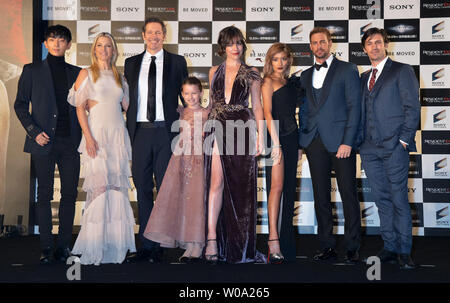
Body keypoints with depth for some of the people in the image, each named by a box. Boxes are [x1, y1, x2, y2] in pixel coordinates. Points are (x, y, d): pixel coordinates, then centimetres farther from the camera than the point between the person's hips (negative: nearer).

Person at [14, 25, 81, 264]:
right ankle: (46, 247, 7)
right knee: (44, 195, 1)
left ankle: (63, 245, 10)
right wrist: (34, 131, -7)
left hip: (70, 142, 2)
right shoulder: (32, 71, 7)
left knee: (69, 194, 2)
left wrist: (81, 136, 3)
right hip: (44, 141, -2)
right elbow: (20, 105, 5)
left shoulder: (77, 73, 13)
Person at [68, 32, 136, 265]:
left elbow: (126, 105, 14)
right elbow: (80, 108, -3)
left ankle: (115, 242, 7)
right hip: (97, 132, -4)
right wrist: (88, 137, -12)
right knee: (99, 186, -10)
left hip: (118, 134, 4)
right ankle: (95, 246, -5)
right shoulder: (86, 73, 5)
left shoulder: (118, 76, 17)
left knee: (118, 186, 1)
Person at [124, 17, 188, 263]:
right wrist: (128, 131, 6)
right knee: (143, 189, 5)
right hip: (140, 132, 2)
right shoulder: (131, 63, 13)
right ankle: (146, 245, 12)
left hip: (166, 132, -2)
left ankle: (161, 245, 6)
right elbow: (127, 98, 13)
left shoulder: (177, 62, 7)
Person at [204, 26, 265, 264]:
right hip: (218, 130, 2)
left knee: (241, 186, 2)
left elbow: (257, 105, 6)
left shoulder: (251, 73, 8)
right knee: (216, 182, -8)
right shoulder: (214, 72, 14)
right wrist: (210, 128, 10)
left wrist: (260, 135, -3)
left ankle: (240, 244, 13)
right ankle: (212, 238, -10)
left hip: (242, 129, -1)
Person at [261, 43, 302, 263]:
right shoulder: (268, 82, -1)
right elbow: (267, 112, -12)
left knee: (290, 189, 7)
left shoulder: (291, 83, 19)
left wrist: (299, 143, 16)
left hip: (291, 137, 7)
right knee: (277, 186, -15)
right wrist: (275, 142, -21)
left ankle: (287, 238, 13)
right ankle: (273, 239, -17)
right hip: (275, 137, -7)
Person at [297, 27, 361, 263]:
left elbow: (354, 107, -3)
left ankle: (352, 247, 7)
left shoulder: (347, 70, 3)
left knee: (348, 195, -2)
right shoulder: (306, 75, 18)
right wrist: (304, 138, 7)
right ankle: (327, 247, 13)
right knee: (321, 197, 6)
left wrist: (347, 142, -12)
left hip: (340, 141, -4)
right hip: (314, 143, 5)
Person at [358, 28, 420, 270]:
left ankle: (404, 252, 2)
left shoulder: (401, 71, 3)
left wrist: (403, 139, -10)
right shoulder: (364, 78, 21)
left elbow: (412, 107, -3)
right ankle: (390, 248, 13)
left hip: (394, 147, -5)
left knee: (399, 200, -5)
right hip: (369, 149, 6)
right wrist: (360, 140, 7)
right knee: (382, 200, 7)